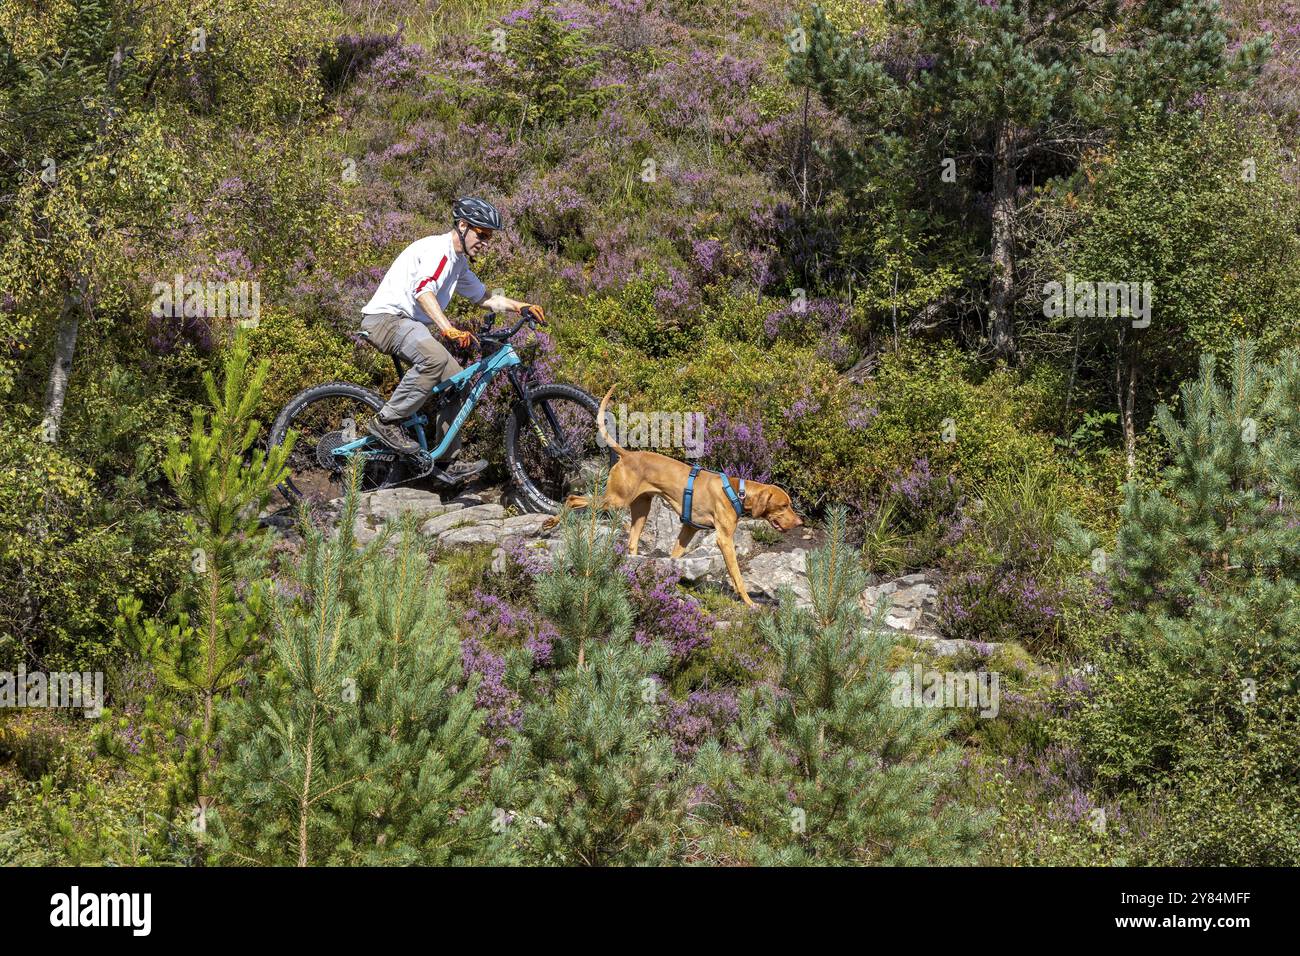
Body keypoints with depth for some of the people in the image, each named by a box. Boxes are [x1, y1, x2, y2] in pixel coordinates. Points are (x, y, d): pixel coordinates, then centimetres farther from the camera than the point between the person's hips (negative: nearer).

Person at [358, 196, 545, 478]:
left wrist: (522, 306, 15)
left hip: (409, 324, 11)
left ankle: (448, 459, 8)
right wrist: (448, 329, -46)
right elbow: (423, 291, -33)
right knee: (435, 357, -36)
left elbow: (485, 298, 30)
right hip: (385, 317, -11)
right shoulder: (437, 249, -15)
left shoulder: (458, 263, 18)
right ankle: (386, 422, -25)